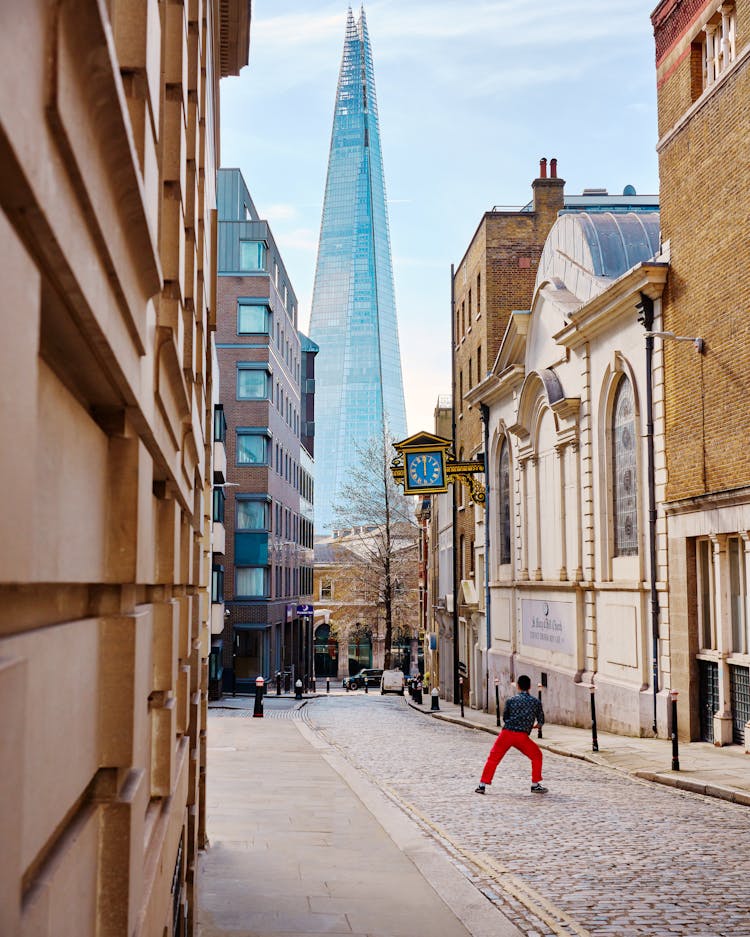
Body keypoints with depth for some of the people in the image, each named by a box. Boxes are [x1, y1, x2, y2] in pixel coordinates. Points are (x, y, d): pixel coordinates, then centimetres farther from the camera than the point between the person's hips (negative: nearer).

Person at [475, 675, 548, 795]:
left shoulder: (511, 700, 10)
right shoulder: (536, 702, 9)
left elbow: (504, 718, 14)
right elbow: (541, 721, 14)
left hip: (506, 733, 1)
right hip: (522, 736, -1)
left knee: (493, 758, 13)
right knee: (537, 756, 20)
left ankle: (482, 785, 9)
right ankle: (535, 785, 17)